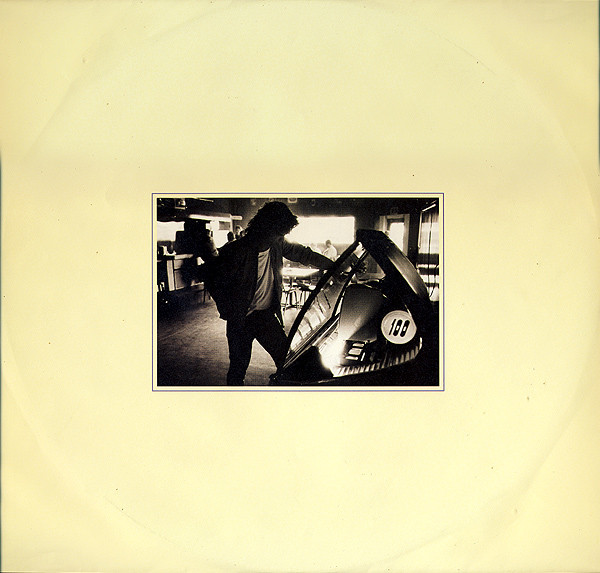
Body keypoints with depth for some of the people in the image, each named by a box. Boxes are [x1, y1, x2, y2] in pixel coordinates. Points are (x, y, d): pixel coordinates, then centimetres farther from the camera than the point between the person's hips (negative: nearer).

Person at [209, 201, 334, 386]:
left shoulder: (278, 245, -7)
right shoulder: (236, 251, -22)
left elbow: (304, 254, 8)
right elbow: (216, 285, -13)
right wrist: (231, 315, -13)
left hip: (267, 315, 5)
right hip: (241, 320, -4)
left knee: (286, 357, 4)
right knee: (239, 363, 6)